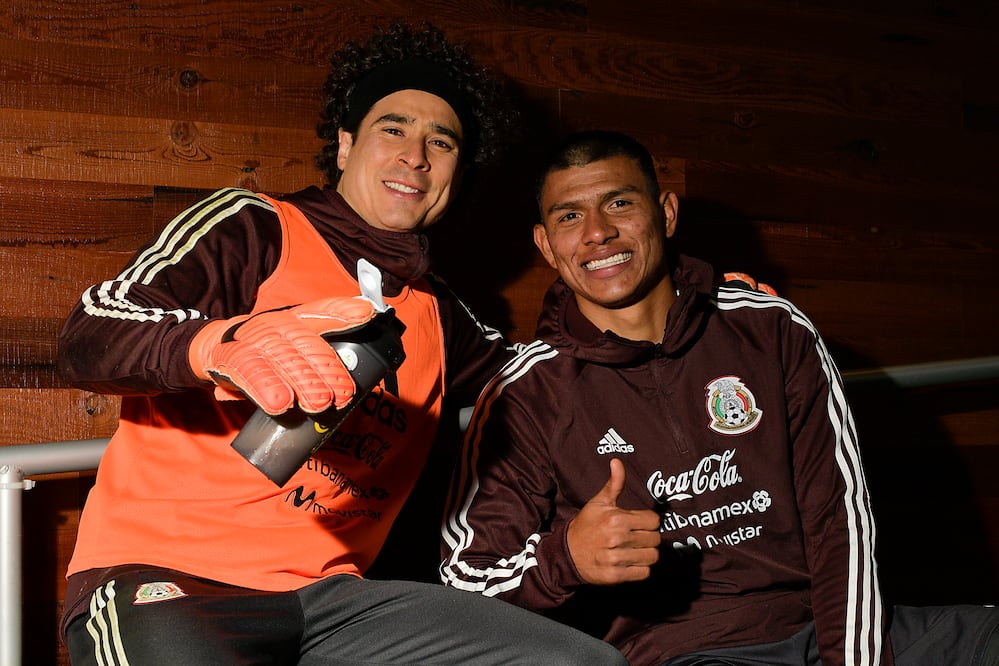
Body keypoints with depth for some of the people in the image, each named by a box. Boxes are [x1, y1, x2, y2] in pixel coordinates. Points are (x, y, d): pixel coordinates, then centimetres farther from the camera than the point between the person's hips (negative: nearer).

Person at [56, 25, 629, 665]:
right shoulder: (253, 228, 3)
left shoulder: (440, 315, 21)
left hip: (330, 597, 5)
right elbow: (88, 338, -10)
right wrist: (222, 343, -32)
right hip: (165, 579, -5)